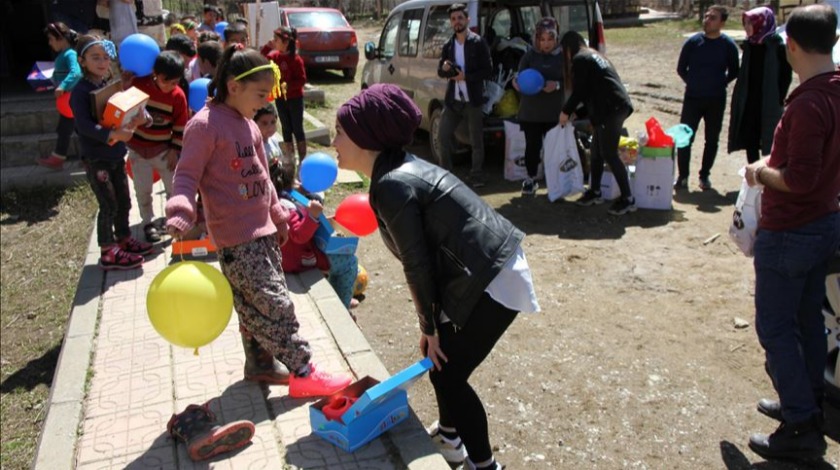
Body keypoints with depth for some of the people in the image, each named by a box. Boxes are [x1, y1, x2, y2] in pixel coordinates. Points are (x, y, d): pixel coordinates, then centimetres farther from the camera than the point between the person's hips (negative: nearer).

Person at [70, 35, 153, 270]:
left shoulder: (109, 86, 7)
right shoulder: (81, 91, -15)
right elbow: (84, 125, -24)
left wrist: (134, 120, -11)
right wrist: (112, 134, -36)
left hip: (116, 155, 7)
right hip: (96, 159, -7)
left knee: (124, 201, 17)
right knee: (109, 205, -2)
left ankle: (124, 239, 35)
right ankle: (108, 253, 10)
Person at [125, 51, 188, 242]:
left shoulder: (178, 95, -13)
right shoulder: (138, 84, -14)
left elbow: (180, 126, -6)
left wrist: (175, 150, -6)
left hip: (163, 149, 0)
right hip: (138, 148, 0)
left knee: (174, 187, 7)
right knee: (143, 189, 7)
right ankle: (148, 223, 23)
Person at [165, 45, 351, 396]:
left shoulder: (248, 124, 14)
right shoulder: (205, 125, -13)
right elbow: (187, 175, -16)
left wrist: (278, 217, 25)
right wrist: (180, 215, -32)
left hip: (261, 230, 9)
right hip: (235, 237, -9)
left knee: (255, 305, 17)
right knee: (274, 304, -6)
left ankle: (260, 363, 32)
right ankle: (302, 372, 3)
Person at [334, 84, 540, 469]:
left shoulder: (391, 185, -20)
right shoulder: (402, 167, 9)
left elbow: (417, 265, -15)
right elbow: (428, 251, 10)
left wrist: (427, 327, -2)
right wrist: (431, 325, 12)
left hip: (493, 282, -9)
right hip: (482, 271, 9)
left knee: (449, 374, 2)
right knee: (438, 355, 21)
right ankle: (449, 437, 43)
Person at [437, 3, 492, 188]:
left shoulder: (478, 43, -5)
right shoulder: (448, 45, 8)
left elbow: (488, 71, -8)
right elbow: (440, 72, 11)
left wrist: (466, 76, -18)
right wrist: (444, 68, -12)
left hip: (473, 100, -4)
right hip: (452, 100, 4)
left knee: (476, 140, 6)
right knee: (444, 135, 4)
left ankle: (476, 175, 18)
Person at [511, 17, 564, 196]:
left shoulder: (563, 55, -2)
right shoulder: (530, 55, 0)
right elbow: (520, 79, 0)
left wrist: (557, 84, -20)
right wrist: (517, 83, -22)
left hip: (555, 111, -1)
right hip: (531, 110, 1)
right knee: (532, 145, 6)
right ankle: (531, 179, 19)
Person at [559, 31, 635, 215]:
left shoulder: (580, 59, -3)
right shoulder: (595, 56, 26)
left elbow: (579, 91, -9)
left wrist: (566, 112, 5)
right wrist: (576, 114, 29)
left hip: (610, 110, -10)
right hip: (616, 108, 10)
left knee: (609, 154, -7)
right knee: (596, 152, 16)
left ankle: (627, 199, -5)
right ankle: (595, 192, 27)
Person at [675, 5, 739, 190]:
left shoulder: (728, 45, -4)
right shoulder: (693, 41, -4)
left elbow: (734, 72, 7)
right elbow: (681, 69, 7)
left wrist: (719, 84, 2)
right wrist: (694, 84, 6)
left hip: (716, 101, 0)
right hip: (692, 98, 0)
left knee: (712, 140, 7)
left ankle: (705, 175, 20)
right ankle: (682, 175, 9)